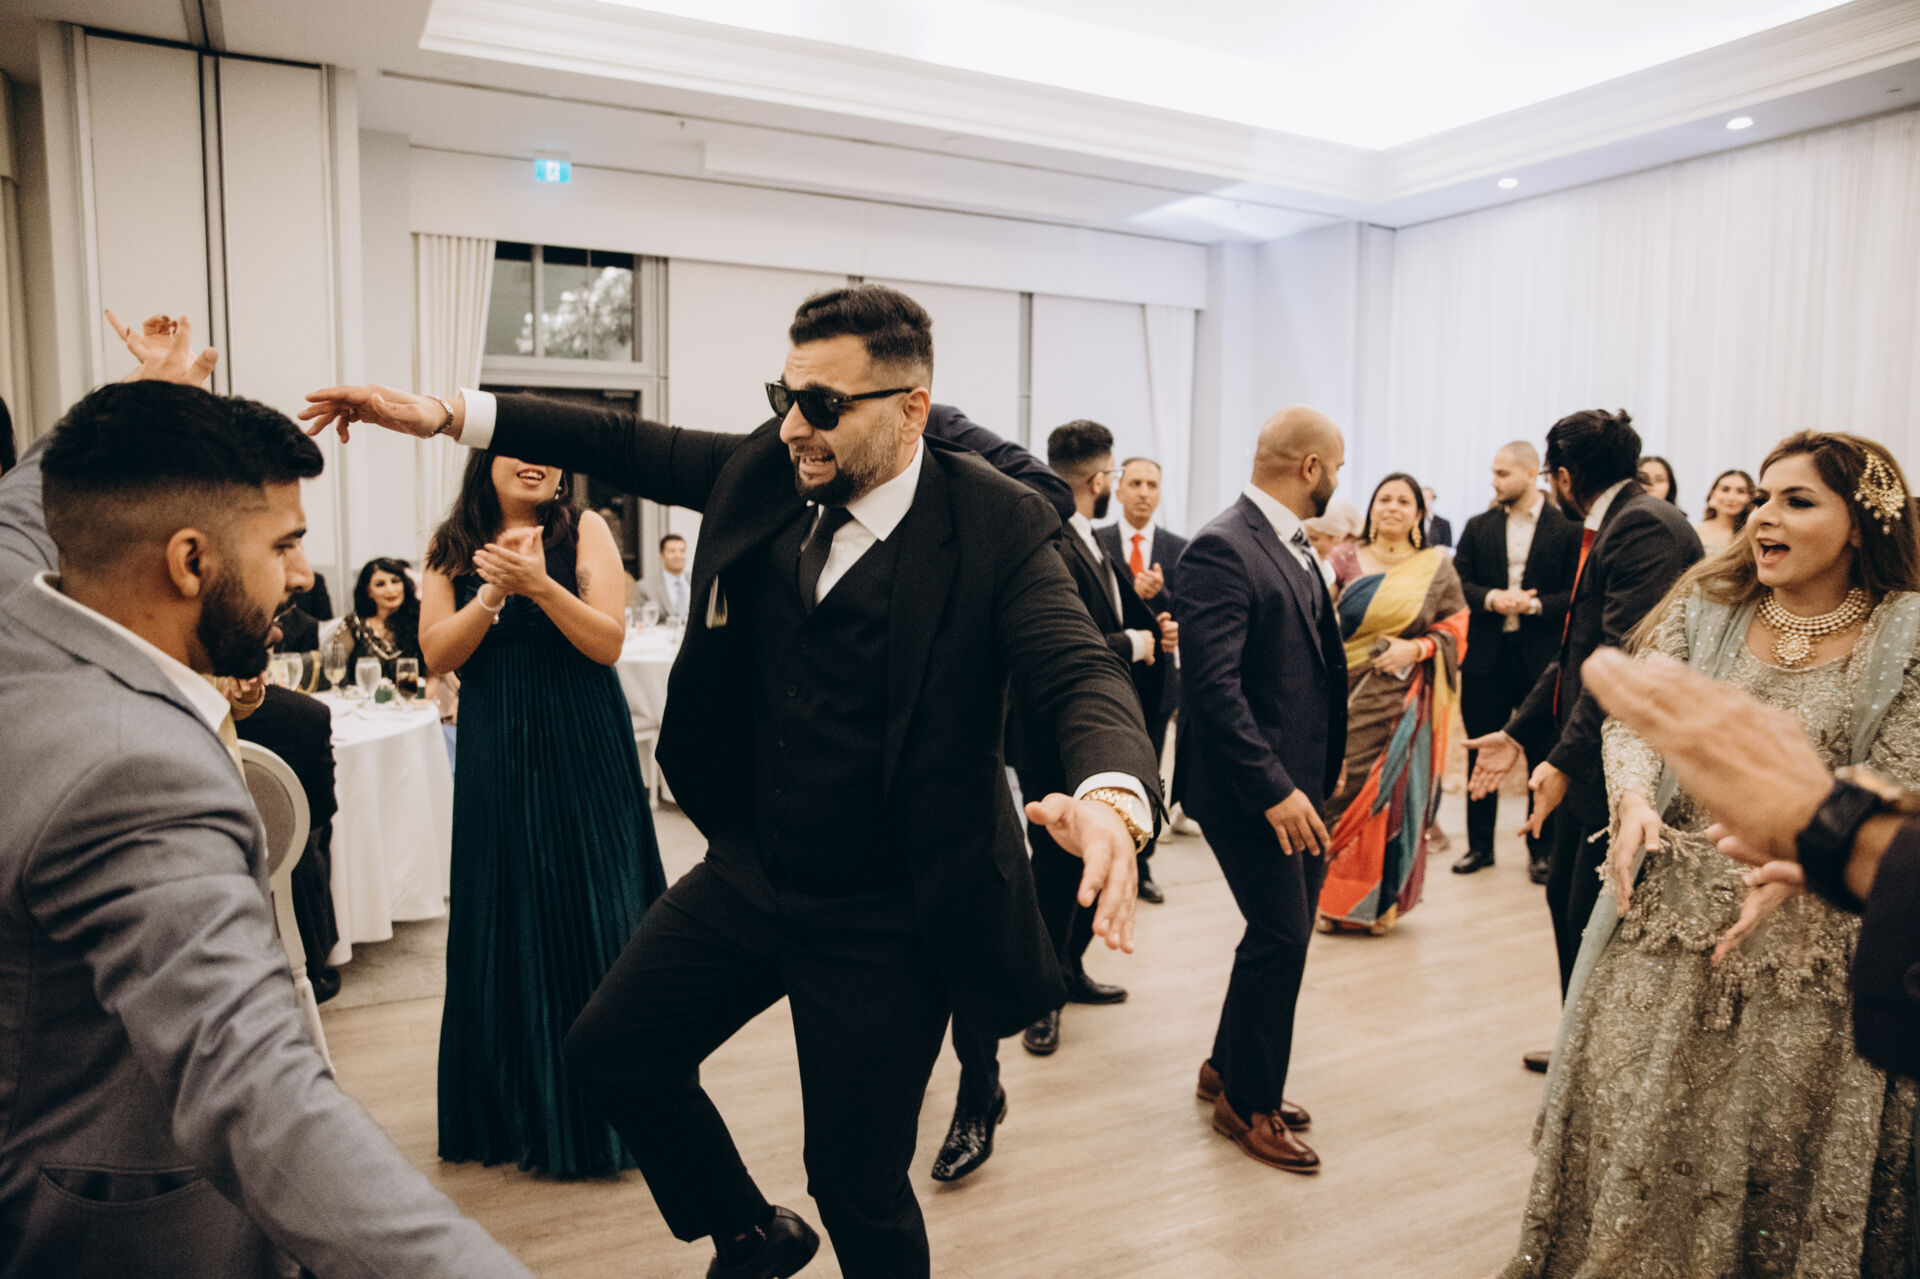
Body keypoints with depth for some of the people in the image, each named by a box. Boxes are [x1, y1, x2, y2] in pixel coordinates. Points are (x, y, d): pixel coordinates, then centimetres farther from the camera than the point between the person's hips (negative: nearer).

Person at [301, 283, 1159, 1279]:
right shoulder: (765, 470, -2)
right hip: (748, 873, 6)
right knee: (611, 1051, 17)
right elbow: (630, 448, 10)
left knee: (859, 1191, 6)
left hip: (884, 922, -6)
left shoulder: (996, 525, -18)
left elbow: (1081, 671, -28)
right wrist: (444, 413, 8)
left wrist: (1112, 799, -50)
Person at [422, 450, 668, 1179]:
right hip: (494, 758, 3)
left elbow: (609, 642, -10)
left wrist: (538, 583, -23)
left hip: (582, 756, -2)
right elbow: (438, 655, -1)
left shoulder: (584, 531, -1)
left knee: (591, 924, 4)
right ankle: (510, 1110, 28)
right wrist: (495, 590, -15)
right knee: (504, 926, 10)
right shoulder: (452, 547, 7)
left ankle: (597, 1113, 19)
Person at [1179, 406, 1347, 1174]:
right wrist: (1273, 786, -24)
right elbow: (1213, 684, -24)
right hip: (1253, 785, -9)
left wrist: (1323, 765, 11)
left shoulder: (1293, 547, 12)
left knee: (1287, 931, 17)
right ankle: (1247, 1103, 19)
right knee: (1280, 936, -2)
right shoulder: (1222, 548, -18)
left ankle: (1231, 1070, 35)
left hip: (1298, 778, 10)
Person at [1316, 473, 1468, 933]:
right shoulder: (1344, 561, 5)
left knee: (1394, 791, 3)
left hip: (1401, 700, 0)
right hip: (1345, 696, 0)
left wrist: (1416, 648, -12)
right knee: (1339, 787, -1)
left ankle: (1382, 900, 18)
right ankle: (1332, 897, 14)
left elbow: (1454, 631, 5)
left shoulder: (1438, 568, 5)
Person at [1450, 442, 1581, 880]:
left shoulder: (1567, 528, -2)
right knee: (1482, 754, 10)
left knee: (1543, 757, 6)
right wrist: (1492, 598, -14)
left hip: (1541, 658, -3)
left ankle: (1541, 849, 20)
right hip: (1486, 656, 3)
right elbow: (1458, 583, 3)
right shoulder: (1479, 527, 7)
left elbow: (1577, 593, -6)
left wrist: (1536, 604, -19)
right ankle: (1479, 845, 21)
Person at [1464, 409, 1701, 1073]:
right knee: (1567, 901, 19)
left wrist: (1566, 758, -28)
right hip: (1587, 764, 10)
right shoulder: (1607, 528, 14)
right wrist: (1520, 733, 16)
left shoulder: (1646, 527, -18)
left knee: (1596, 925, 0)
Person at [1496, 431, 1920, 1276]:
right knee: (1628, 1106, 9)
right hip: (1667, 907, 2)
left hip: (1807, 929, -2)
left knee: (1776, 1137, 11)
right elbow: (1633, 715, -2)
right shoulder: (1706, 604, 2)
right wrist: (1634, 800, -22)